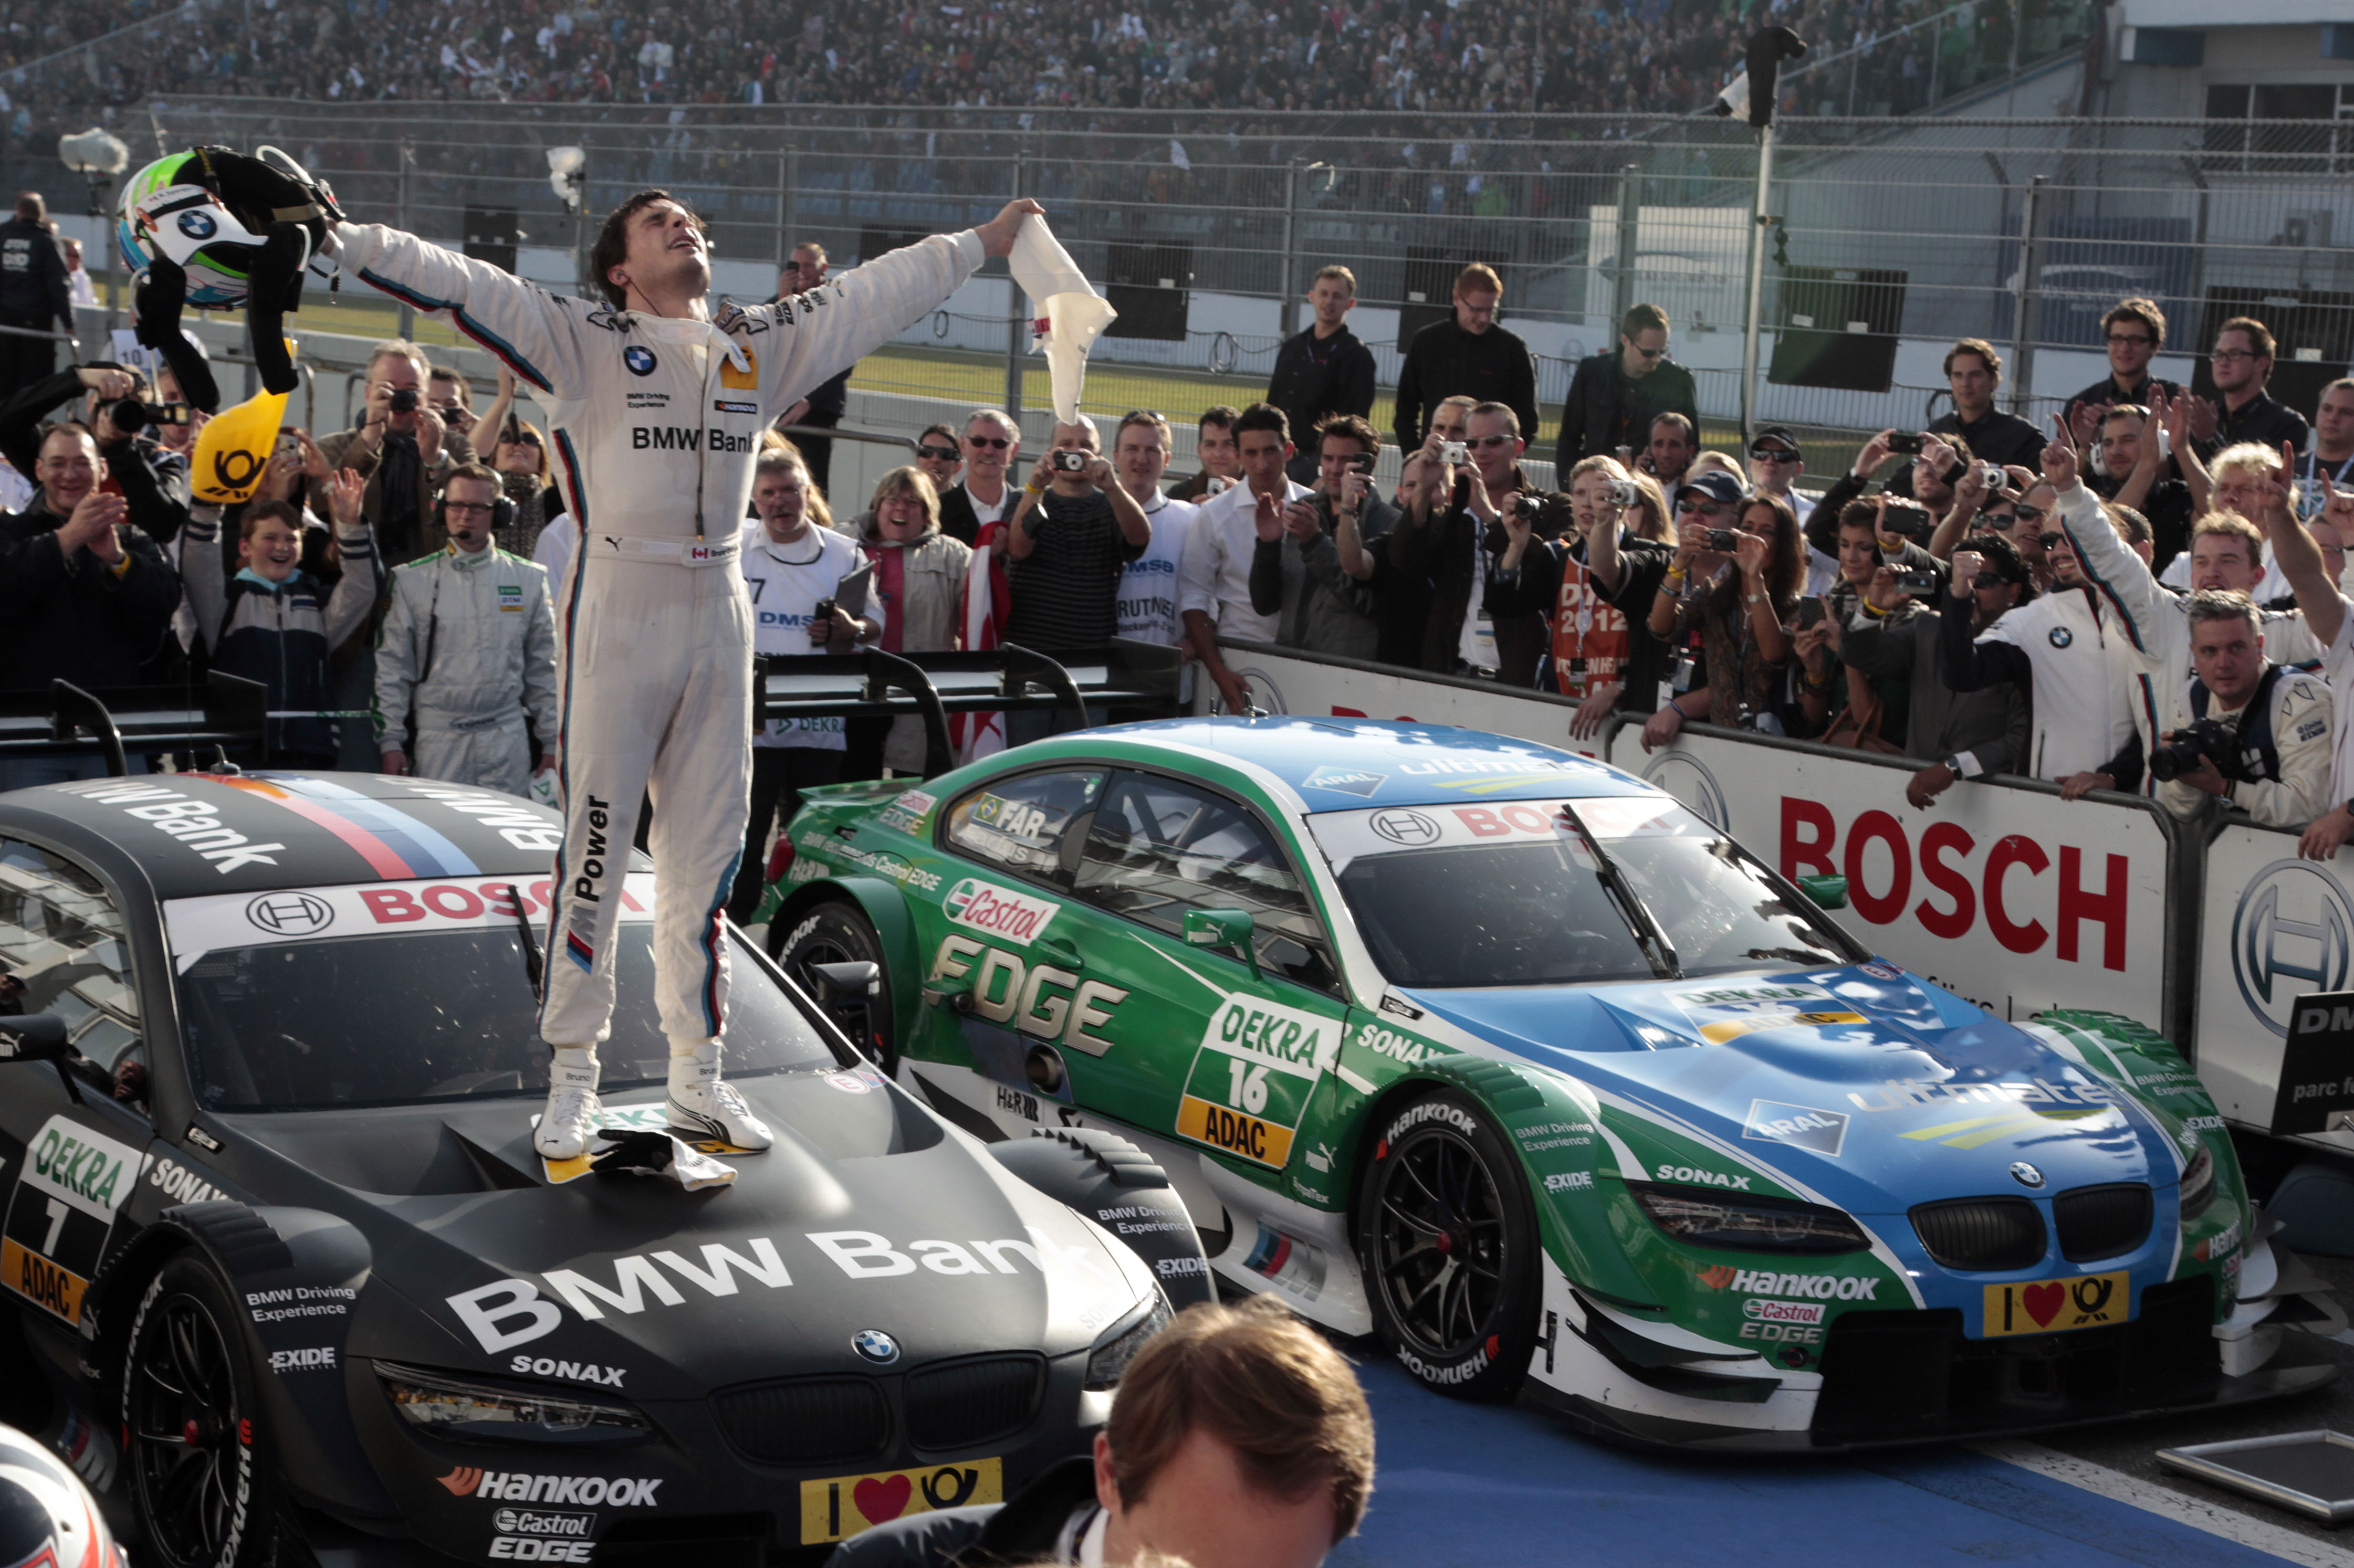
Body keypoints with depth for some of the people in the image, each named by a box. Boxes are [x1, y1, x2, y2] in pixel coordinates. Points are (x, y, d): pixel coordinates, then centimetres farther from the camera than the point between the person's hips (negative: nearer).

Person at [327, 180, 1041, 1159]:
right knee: (593, 853, -4)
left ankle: (697, 1077, 18)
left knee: (705, 856, 9)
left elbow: (874, 296, 23)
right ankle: (572, 1080, 4)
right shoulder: (586, 342, 0)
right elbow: (459, 286, -8)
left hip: (719, 619, 4)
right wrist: (338, 240, -18)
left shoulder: (761, 346, 13)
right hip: (616, 612, -4)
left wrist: (986, 242, 29)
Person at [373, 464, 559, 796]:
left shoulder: (529, 579, 10)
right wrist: (390, 740, -2)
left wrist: (551, 739, 10)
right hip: (437, 739, -1)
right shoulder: (411, 581, 5)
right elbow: (391, 668, 5)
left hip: (508, 735, 1)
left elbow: (544, 668, 14)